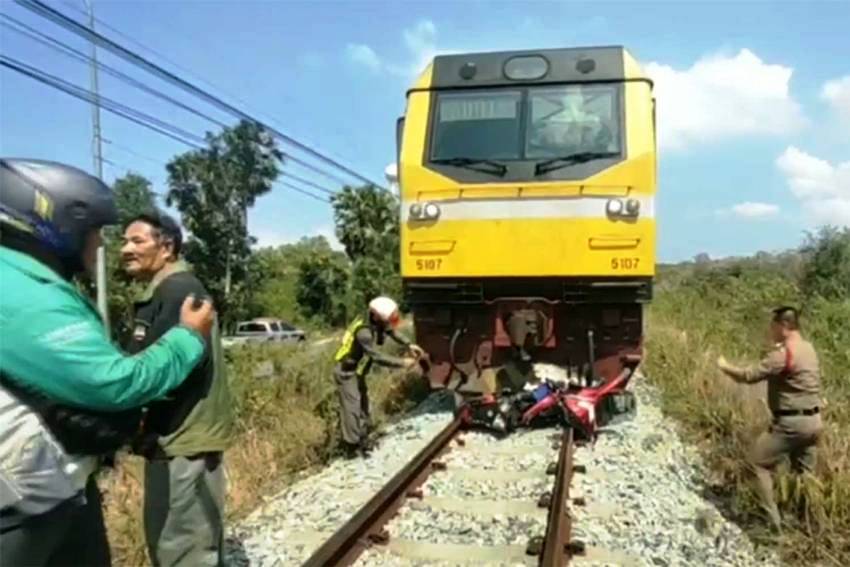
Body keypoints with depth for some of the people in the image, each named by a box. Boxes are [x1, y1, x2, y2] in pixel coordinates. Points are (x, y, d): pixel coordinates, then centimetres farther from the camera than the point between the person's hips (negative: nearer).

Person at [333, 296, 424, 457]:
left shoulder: (376, 322, -7)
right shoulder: (364, 332, -33)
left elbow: (391, 331, 8)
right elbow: (377, 357, -33)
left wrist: (408, 345, -4)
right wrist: (402, 363, -29)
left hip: (357, 371, 9)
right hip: (346, 372, -9)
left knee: (363, 406, 14)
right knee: (352, 409, -8)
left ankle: (363, 442, 24)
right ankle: (352, 447, -1)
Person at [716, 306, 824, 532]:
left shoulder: (783, 354, -20)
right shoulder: (807, 348, 8)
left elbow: (749, 376, -20)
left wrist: (725, 366, -5)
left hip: (792, 422, -9)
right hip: (812, 420, 9)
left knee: (758, 462, 2)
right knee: (803, 472, 19)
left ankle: (772, 520, 2)